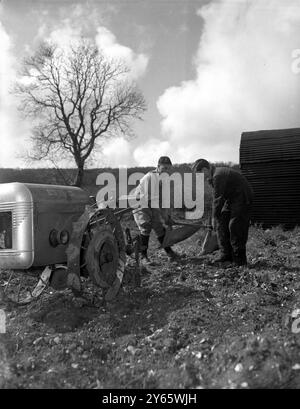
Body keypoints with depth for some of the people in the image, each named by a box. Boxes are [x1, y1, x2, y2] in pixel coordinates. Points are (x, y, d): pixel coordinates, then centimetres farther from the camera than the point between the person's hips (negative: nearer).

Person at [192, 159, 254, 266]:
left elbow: (218, 198, -22)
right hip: (232, 198, 10)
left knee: (235, 227, -11)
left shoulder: (218, 176, -24)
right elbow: (216, 197, 10)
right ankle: (226, 255, 10)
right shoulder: (214, 176, 9)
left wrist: (215, 217, -13)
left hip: (242, 198, -10)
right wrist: (216, 216, 7)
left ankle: (239, 259, -2)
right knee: (222, 223, 6)